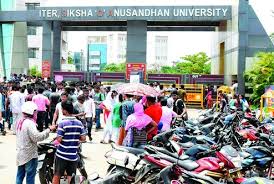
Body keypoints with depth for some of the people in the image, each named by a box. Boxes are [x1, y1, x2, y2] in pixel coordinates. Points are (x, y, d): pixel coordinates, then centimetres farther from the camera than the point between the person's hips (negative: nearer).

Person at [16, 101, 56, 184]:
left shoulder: (20, 122, 8)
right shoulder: (30, 123, -21)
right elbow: (36, 137, -28)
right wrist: (49, 130, -24)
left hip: (21, 154, 9)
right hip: (30, 154, -9)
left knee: (20, 175, 16)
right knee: (30, 175, 2)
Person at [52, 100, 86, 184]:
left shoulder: (62, 123, -14)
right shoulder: (79, 123, -1)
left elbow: (59, 139, -16)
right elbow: (83, 138, 0)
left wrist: (56, 137, 4)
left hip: (62, 154, -3)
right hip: (73, 155, 4)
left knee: (57, 176, 12)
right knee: (71, 177, 10)